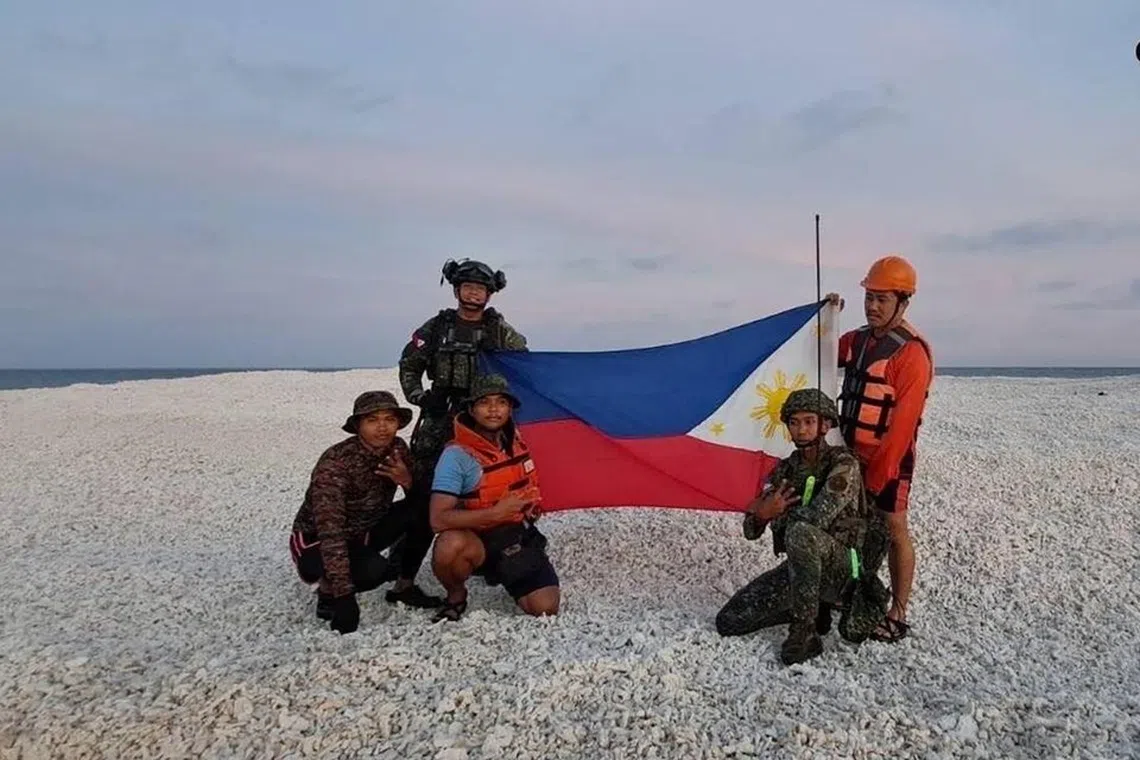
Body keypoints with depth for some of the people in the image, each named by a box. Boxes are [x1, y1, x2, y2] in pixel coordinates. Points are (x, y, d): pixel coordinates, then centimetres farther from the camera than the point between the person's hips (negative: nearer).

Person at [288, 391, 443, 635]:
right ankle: (328, 590, -2)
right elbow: (331, 533, -34)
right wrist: (344, 596, -38)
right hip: (316, 542, -6)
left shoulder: (397, 449, -10)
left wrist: (408, 480, -28)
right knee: (373, 569, -34)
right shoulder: (335, 462, -29)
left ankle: (404, 587, 3)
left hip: (362, 533, 6)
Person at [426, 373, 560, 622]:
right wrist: (496, 513, -31)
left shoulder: (515, 440, -2)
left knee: (545, 609, -14)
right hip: (478, 539, -4)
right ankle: (456, 597, -6)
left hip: (518, 536, 4)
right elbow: (438, 520, -30)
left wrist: (530, 507, 8)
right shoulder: (457, 455, -21)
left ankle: (505, 575, 18)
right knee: (450, 546, -40)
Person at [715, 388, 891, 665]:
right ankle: (816, 606, 12)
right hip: (803, 566, 7)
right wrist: (760, 515, -20)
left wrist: (771, 513, -12)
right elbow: (751, 532, 4)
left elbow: (819, 516, -29)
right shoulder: (784, 470, 7)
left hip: (843, 567, -6)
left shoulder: (843, 464, -11)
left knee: (800, 531, -38)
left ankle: (805, 631, -24)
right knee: (728, 621, -2)